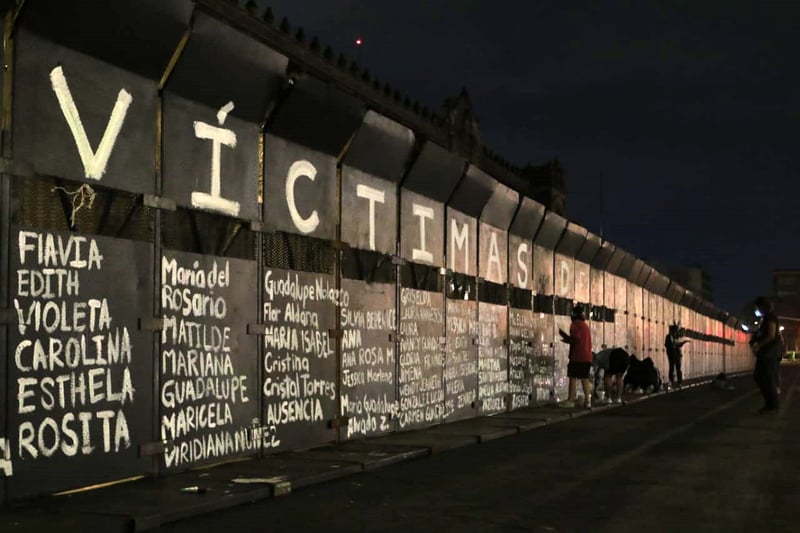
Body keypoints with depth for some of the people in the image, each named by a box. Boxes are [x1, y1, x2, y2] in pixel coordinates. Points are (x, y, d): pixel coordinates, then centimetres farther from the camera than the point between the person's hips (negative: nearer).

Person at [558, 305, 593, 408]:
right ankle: (587, 401, 6)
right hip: (587, 356, 8)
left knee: (573, 377, -5)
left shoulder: (575, 324, -7)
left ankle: (570, 400, -7)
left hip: (578, 356, -8)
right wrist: (569, 340, 24)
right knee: (585, 378, 10)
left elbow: (575, 339, -17)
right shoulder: (585, 325, 20)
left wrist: (562, 333, -6)